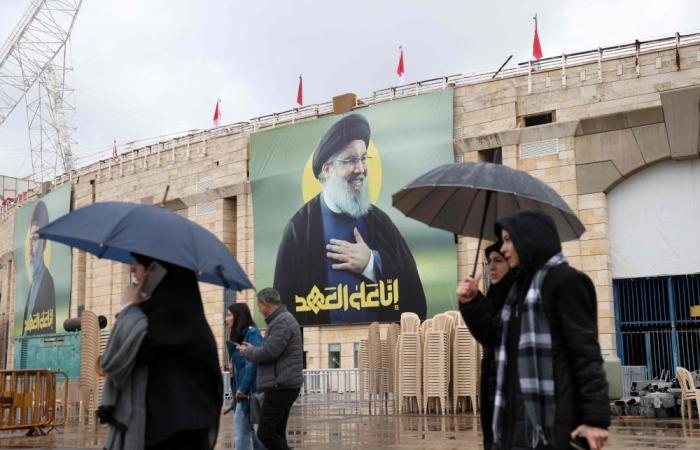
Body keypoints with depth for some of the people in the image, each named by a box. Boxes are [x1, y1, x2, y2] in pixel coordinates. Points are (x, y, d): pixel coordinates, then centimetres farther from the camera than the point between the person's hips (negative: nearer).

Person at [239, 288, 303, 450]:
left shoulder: (282, 321, -14)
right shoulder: (282, 319, 19)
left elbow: (268, 353, -20)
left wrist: (247, 351, -3)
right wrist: (253, 349, 17)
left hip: (280, 386, -11)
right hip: (283, 386, 11)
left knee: (266, 433, -9)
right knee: (276, 433, 11)